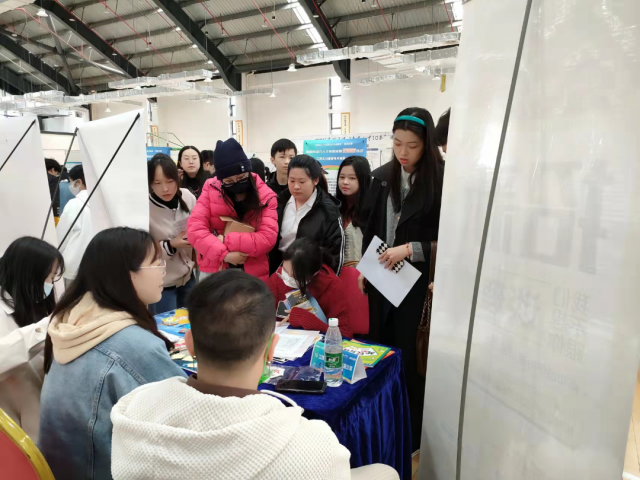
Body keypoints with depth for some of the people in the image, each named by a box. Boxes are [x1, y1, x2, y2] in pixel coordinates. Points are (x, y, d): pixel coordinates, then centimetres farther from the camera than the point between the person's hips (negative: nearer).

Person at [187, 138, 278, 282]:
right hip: (213, 272, 1)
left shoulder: (266, 196, -5)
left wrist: (225, 240, -20)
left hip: (253, 275, 0)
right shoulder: (211, 189, -4)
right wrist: (224, 254, -20)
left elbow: (268, 238, -15)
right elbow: (195, 229, -10)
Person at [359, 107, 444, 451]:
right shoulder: (382, 177, 4)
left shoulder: (440, 180, -12)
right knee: (380, 347, 15)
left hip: (418, 281, -5)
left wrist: (409, 249, -19)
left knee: (409, 354, 4)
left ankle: (413, 431, 25)